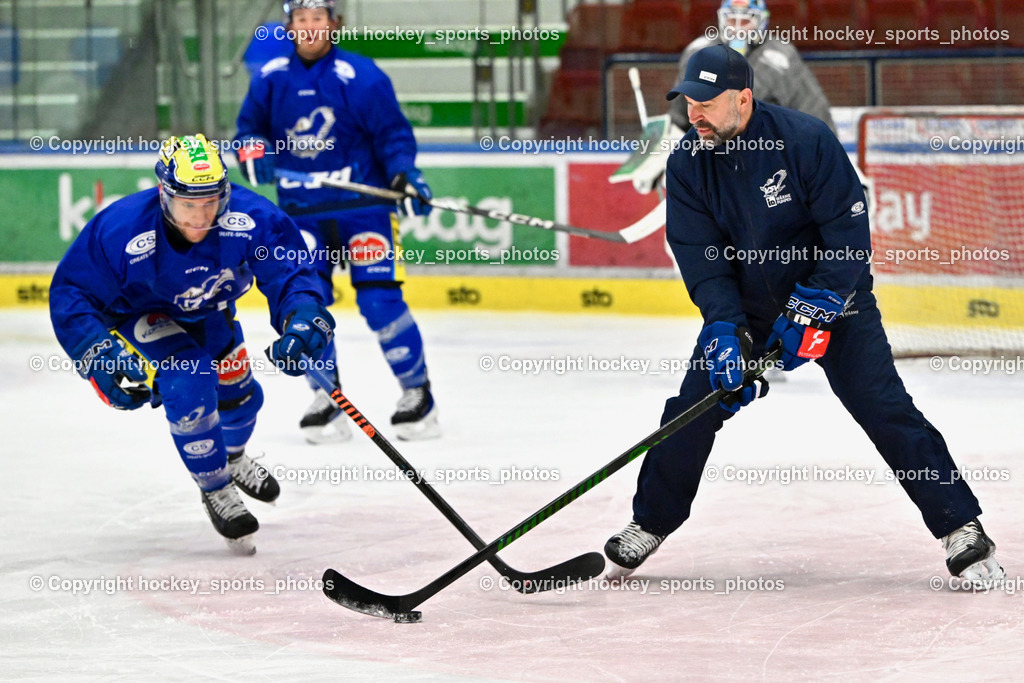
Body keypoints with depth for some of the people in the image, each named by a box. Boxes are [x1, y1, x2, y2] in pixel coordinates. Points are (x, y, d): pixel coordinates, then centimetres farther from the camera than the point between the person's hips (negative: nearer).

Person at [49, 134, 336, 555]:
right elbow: (71, 292, -28)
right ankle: (216, 490, -4)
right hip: (137, 314, -4)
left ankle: (233, 458, 56)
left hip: (207, 313, 5)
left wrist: (303, 318, -50)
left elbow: (290, 273, -28)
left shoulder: (252, 219, -33)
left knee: (238, 394, 18)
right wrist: (100, 357, -38)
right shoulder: (120, 232, -39)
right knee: (190, 382, -27)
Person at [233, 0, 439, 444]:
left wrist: (404, 174, -23)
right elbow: (249, 128, 13)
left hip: (362, 203, -4)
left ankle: (417, 392, 5)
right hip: (301, 209, 4)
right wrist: (252, 151, -9)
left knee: (379, 300, -11)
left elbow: (392, 133, -7)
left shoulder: (361, 77, -10)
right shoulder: (270, 78, 4)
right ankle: (327, 399, 12)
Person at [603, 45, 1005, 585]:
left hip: (832, 298, -4)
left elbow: (849, 233, -22)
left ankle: (961, 529, -9)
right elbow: (700, 257, -12)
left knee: (887, 412, -13)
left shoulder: (806, 140, -23)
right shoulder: (687, 165, -10)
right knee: (691, 412, -4)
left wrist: (809, 311, -26)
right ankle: (648, 526, 13)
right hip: (743, 308, 4)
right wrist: (723, 331, -25)